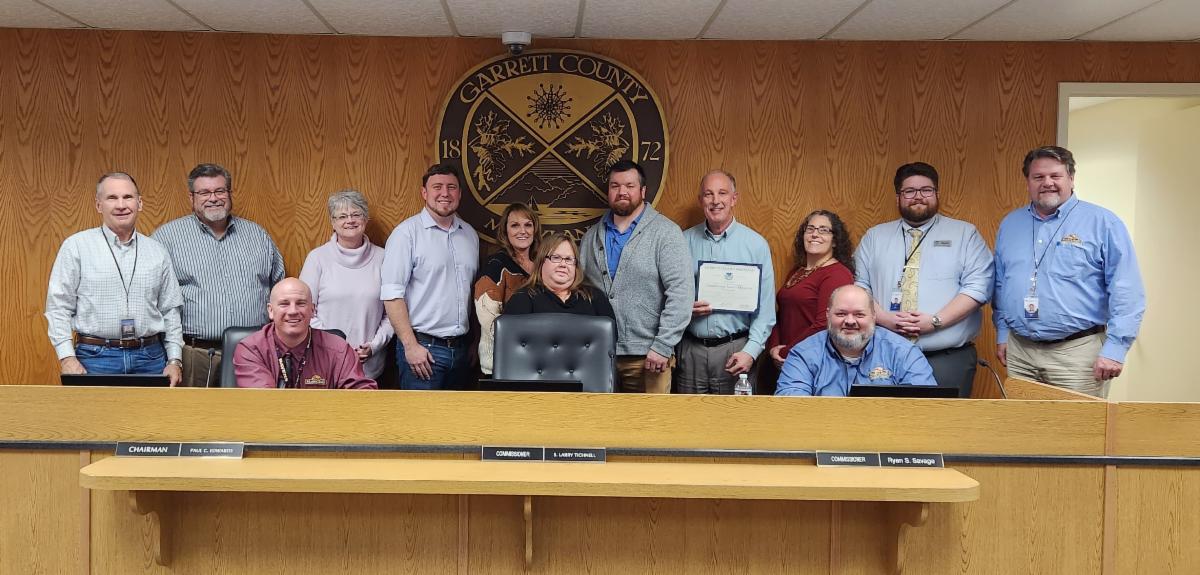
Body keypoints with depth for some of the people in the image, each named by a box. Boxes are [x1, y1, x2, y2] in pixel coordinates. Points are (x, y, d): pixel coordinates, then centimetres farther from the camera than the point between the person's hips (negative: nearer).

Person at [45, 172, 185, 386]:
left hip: (150, 358, 3)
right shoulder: (76, 246, 2)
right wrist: (67, 358, -10)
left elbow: (170, 310, 13)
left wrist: (174, 361, 6)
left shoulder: (157, 252, 11)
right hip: (95, 358, -3)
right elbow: (58, 308, -1)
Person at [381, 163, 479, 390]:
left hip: (461, 348, 6)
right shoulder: (407, 232, -7)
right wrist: (411, 345, -16)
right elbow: (392, 294, -12)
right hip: (423, 348, -6)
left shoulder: (470, 234, 12)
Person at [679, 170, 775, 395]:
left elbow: (765, 307, -2)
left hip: (735, 350, -2)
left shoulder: (756, 244, 0)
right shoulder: (684, 241, 5)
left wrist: (751, 351, -12)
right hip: (691, 349, 2)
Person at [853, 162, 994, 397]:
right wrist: (885, 319, -10)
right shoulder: (874, 237, 14)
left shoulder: (965, 234, 7)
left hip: (949, 358, -2)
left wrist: (935, 321, -13)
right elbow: (859, 286, 8)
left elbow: (978, 286, -3)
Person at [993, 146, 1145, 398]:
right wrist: (1002, 334, 14)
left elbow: (1127, 293, -9)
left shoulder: (1103, 223, -5)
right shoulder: (1010, 224, 12)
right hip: (1018, 351, 5)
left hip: (1077, 351, -4)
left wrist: (1114, 349, -14)